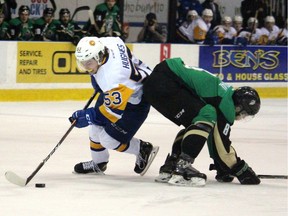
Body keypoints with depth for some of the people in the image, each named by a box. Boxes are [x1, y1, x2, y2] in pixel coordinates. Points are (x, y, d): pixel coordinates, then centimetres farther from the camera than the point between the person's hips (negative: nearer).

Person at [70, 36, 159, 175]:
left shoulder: (112, 78, -42)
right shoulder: (103, 43, -19)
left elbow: (114, 110, -31)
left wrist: (89, 116, -31)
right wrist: (96, 76, 13)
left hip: (135, 101, -9)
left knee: (109, 139, -7)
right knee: (96, 126, 12)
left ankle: (143, 150, 17)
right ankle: (98, 163, 35)